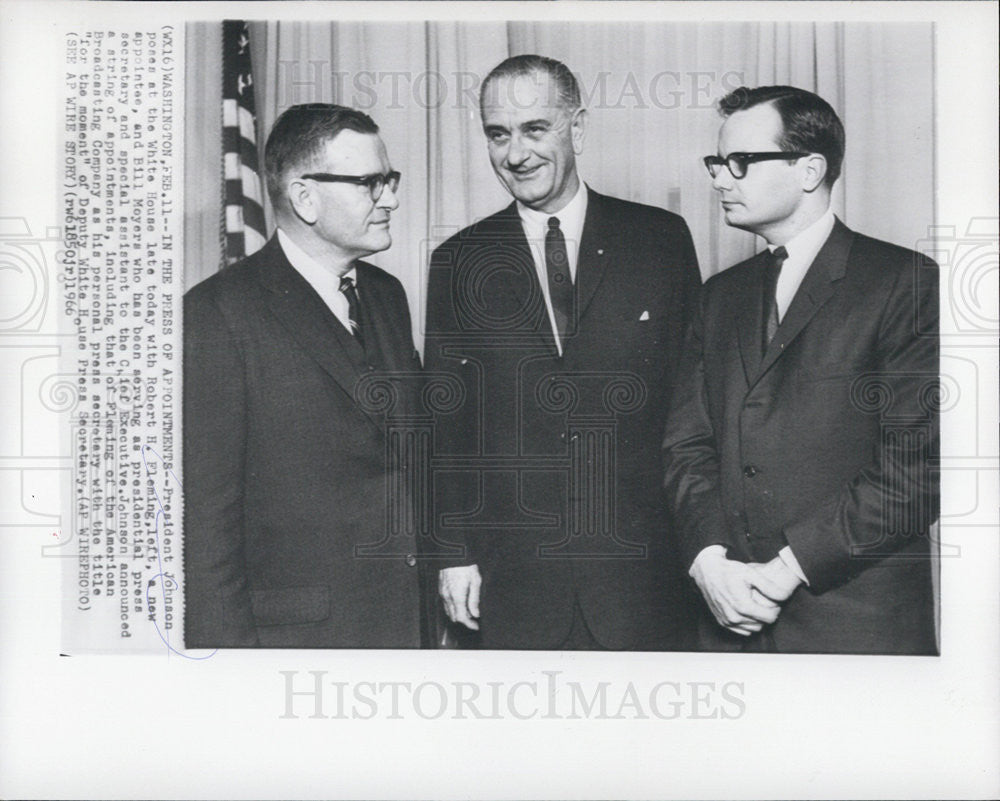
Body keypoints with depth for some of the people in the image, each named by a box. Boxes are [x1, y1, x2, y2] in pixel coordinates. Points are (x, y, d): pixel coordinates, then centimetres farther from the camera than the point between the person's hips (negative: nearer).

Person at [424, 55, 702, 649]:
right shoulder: (460, 263, 5)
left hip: (643, 570, 0)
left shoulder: (662, 239, 2)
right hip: (512, 574, 1)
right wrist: (454, 552, 1)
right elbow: (445, 422, 6)